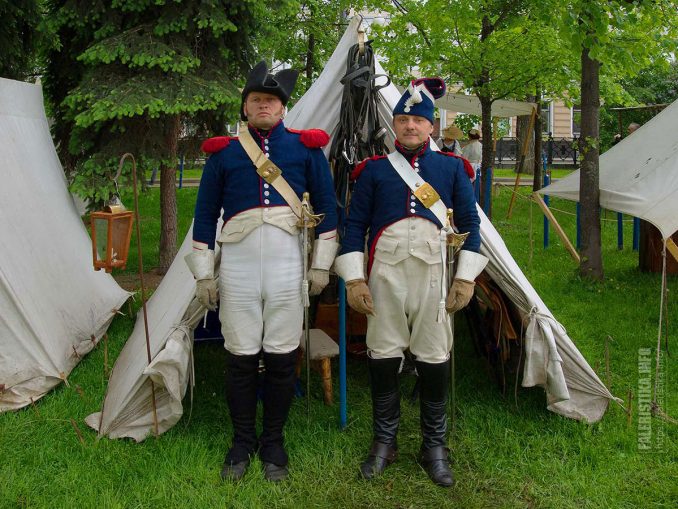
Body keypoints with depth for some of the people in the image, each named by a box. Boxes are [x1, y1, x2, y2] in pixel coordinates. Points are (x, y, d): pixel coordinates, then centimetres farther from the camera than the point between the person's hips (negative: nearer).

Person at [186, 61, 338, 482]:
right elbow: (205, 214, 9)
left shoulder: (305, 147, 6)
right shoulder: (223, 152, 6)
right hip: (237, 269, 0)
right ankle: (243, 442, 23)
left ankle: (273, 443, 22)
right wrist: (204, 274, 7)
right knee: (241, 360, 6)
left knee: (282, 361, 5)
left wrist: (322, 264, 6)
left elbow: (327, 206, 9)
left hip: (286, 267, 0)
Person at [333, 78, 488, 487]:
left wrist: (466, 278, 1)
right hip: (385, 273, 0)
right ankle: (385, 442, 22)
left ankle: (435, 446, 20)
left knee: (435, 357, 3)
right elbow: (355, 225, 6)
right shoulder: (374, 169, 7)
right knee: (383, 356, 5)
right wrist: (353, 279, -2)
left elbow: (470, 223, 9)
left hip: (433, 273, 0)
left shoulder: (452, 167, 9)